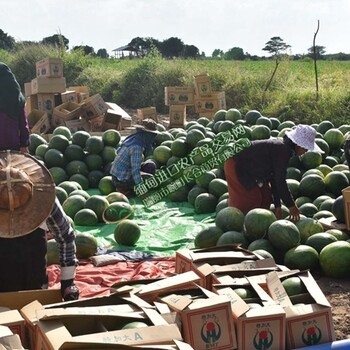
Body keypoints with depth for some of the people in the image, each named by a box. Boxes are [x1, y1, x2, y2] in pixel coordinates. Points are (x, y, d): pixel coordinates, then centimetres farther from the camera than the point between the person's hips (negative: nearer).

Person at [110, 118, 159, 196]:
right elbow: (135, 170, -26)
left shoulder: (132, 138, 2)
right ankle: (125, 189, -1)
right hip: (121, 180, -9)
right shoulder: (136, 147, -26)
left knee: (150, 165, 12)